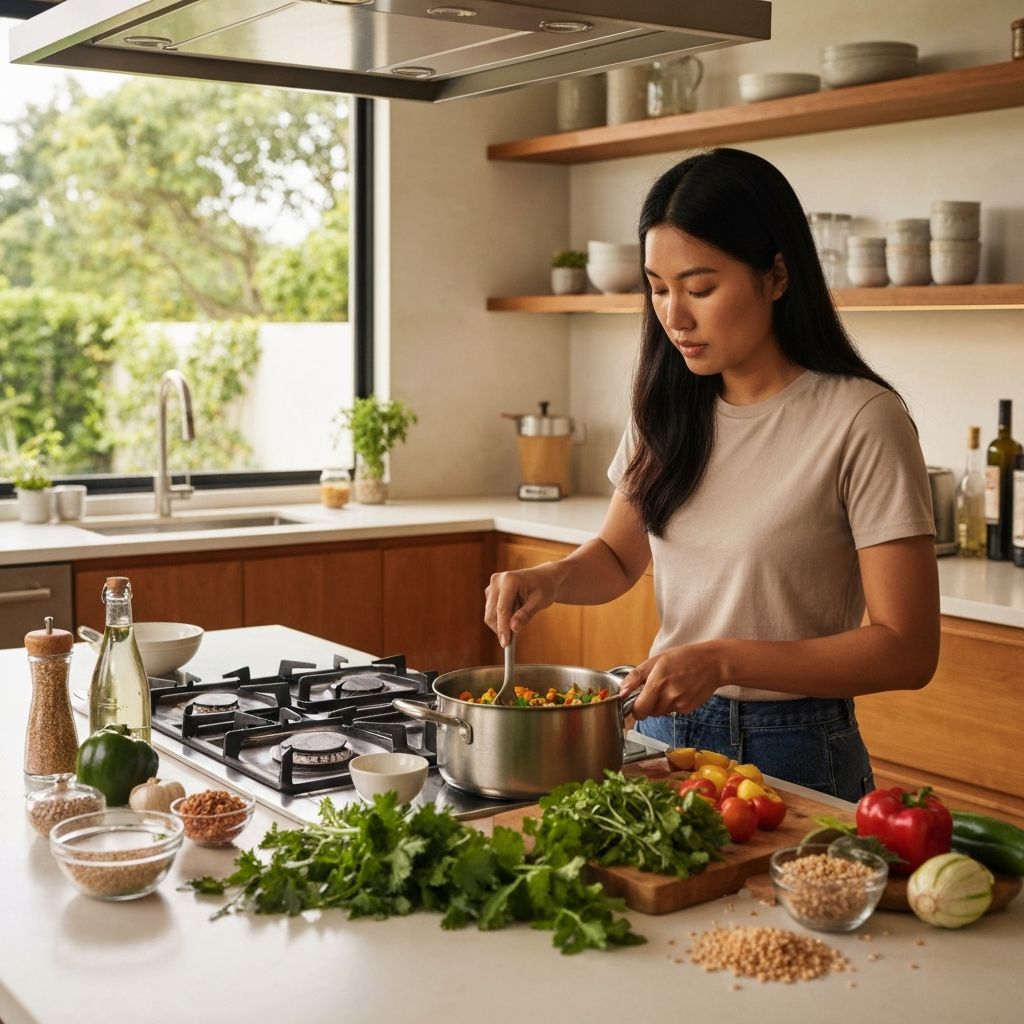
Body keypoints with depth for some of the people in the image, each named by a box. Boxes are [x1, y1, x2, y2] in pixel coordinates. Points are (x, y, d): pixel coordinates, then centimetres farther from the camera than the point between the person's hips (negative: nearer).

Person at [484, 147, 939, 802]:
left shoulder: (862, 421, -18)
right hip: (664, 729, 6)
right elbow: (619, 555, 14)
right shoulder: (670, 408, 2)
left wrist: (725, 660, -27)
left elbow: (907, 650, -19)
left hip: (793, 751, -6)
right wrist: (552, 579, -8)